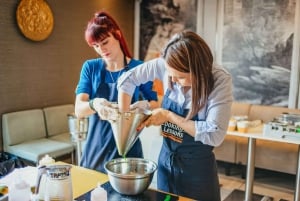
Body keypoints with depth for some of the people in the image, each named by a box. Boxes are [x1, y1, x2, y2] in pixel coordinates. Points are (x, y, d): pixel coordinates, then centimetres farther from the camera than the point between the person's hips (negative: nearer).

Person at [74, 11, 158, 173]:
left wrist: (146, 105, -21)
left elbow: (155, 103, 2)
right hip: (95, 149, 2)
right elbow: (78, 110, -9)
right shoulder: (90, 68, 0)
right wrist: (93, 104, -31)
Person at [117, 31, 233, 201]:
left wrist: (169, 116, -22)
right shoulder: (166, 65, -14)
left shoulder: (220, 81, -22)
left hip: (198, 167, -4)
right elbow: (127, 79, -4)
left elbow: (214, 135, -26)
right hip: (166, 159, 4)